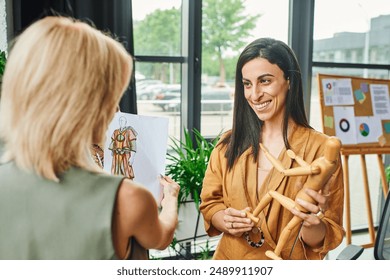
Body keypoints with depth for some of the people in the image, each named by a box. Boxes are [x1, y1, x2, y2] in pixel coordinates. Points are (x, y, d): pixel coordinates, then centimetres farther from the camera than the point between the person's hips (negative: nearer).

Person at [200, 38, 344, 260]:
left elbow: (323, 239, -13)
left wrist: (312, 223, -32)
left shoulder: (320, 148, -16)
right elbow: (210, 203, 1)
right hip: (230, 260, 3)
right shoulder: (229, 143, -7)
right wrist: (225, 221, -19)